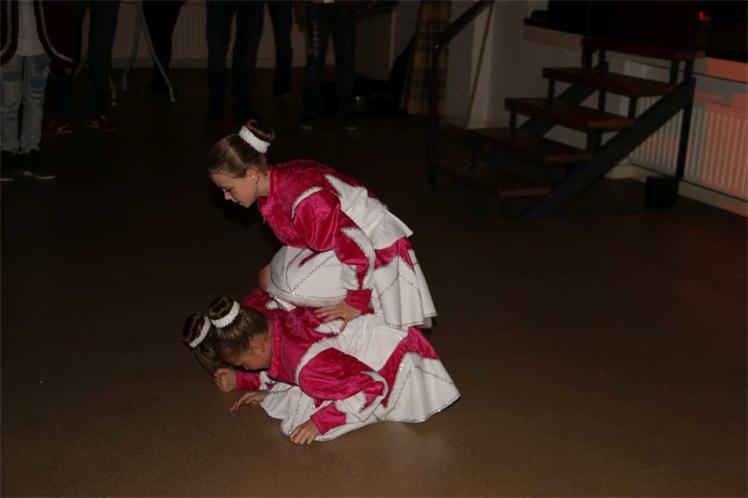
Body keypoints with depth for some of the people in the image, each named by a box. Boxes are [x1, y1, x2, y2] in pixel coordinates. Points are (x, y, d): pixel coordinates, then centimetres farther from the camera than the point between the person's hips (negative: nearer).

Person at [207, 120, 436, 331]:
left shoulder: (305, 200, -34)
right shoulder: (274, 182, -2)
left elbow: (358, 248, -32)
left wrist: (356, 302, -21)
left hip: (375, 250, -10)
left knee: (286, 287, -24)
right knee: (269, 278, 7)